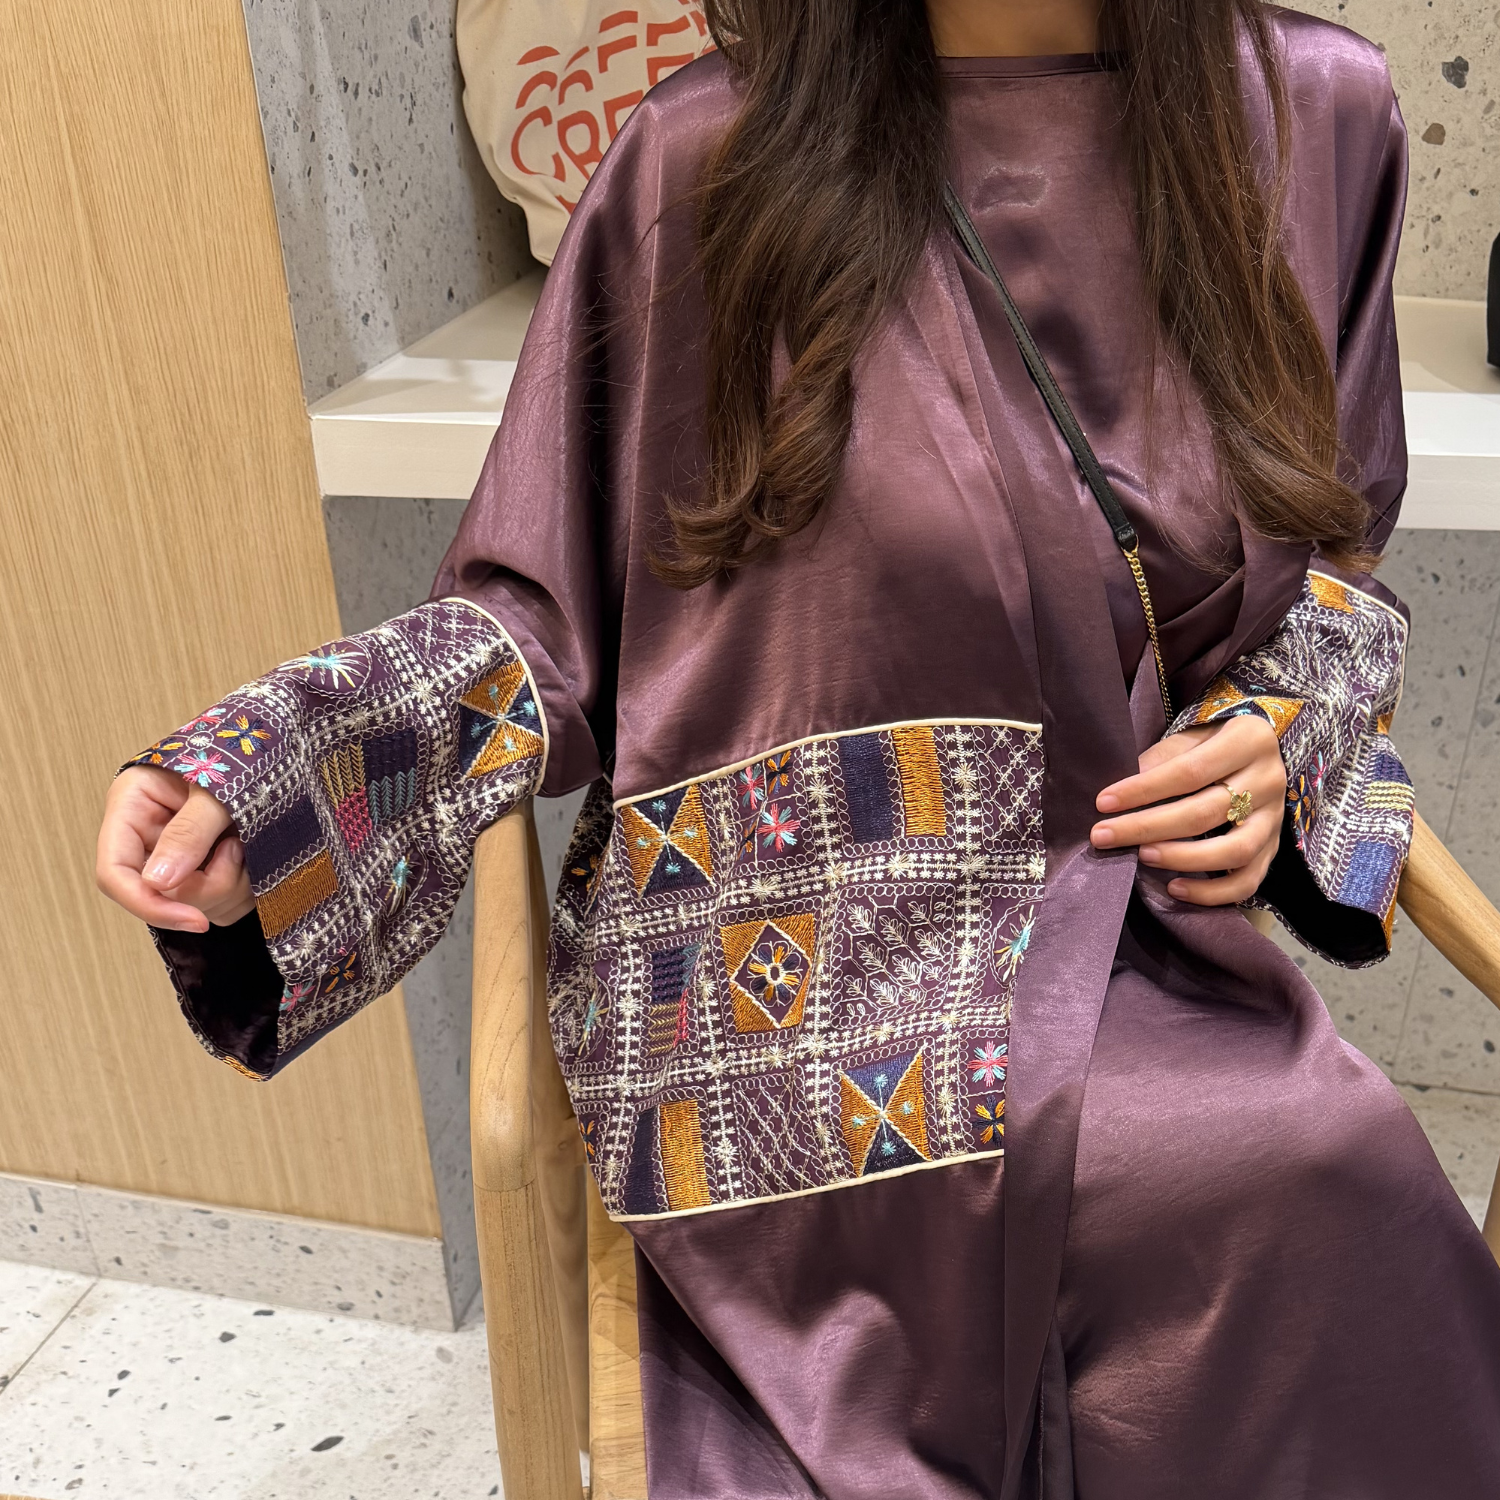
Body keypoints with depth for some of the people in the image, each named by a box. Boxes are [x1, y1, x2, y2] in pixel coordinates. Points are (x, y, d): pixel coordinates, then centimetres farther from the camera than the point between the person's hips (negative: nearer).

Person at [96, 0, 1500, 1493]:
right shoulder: (709, 165, -5)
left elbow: (1334, 551, 19)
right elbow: (548, 613, 1)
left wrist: (1290, 729, -2)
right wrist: (247, 786, -13)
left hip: (1128, 937, 5)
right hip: (801, 962, -4)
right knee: (1306, 1177, -23)